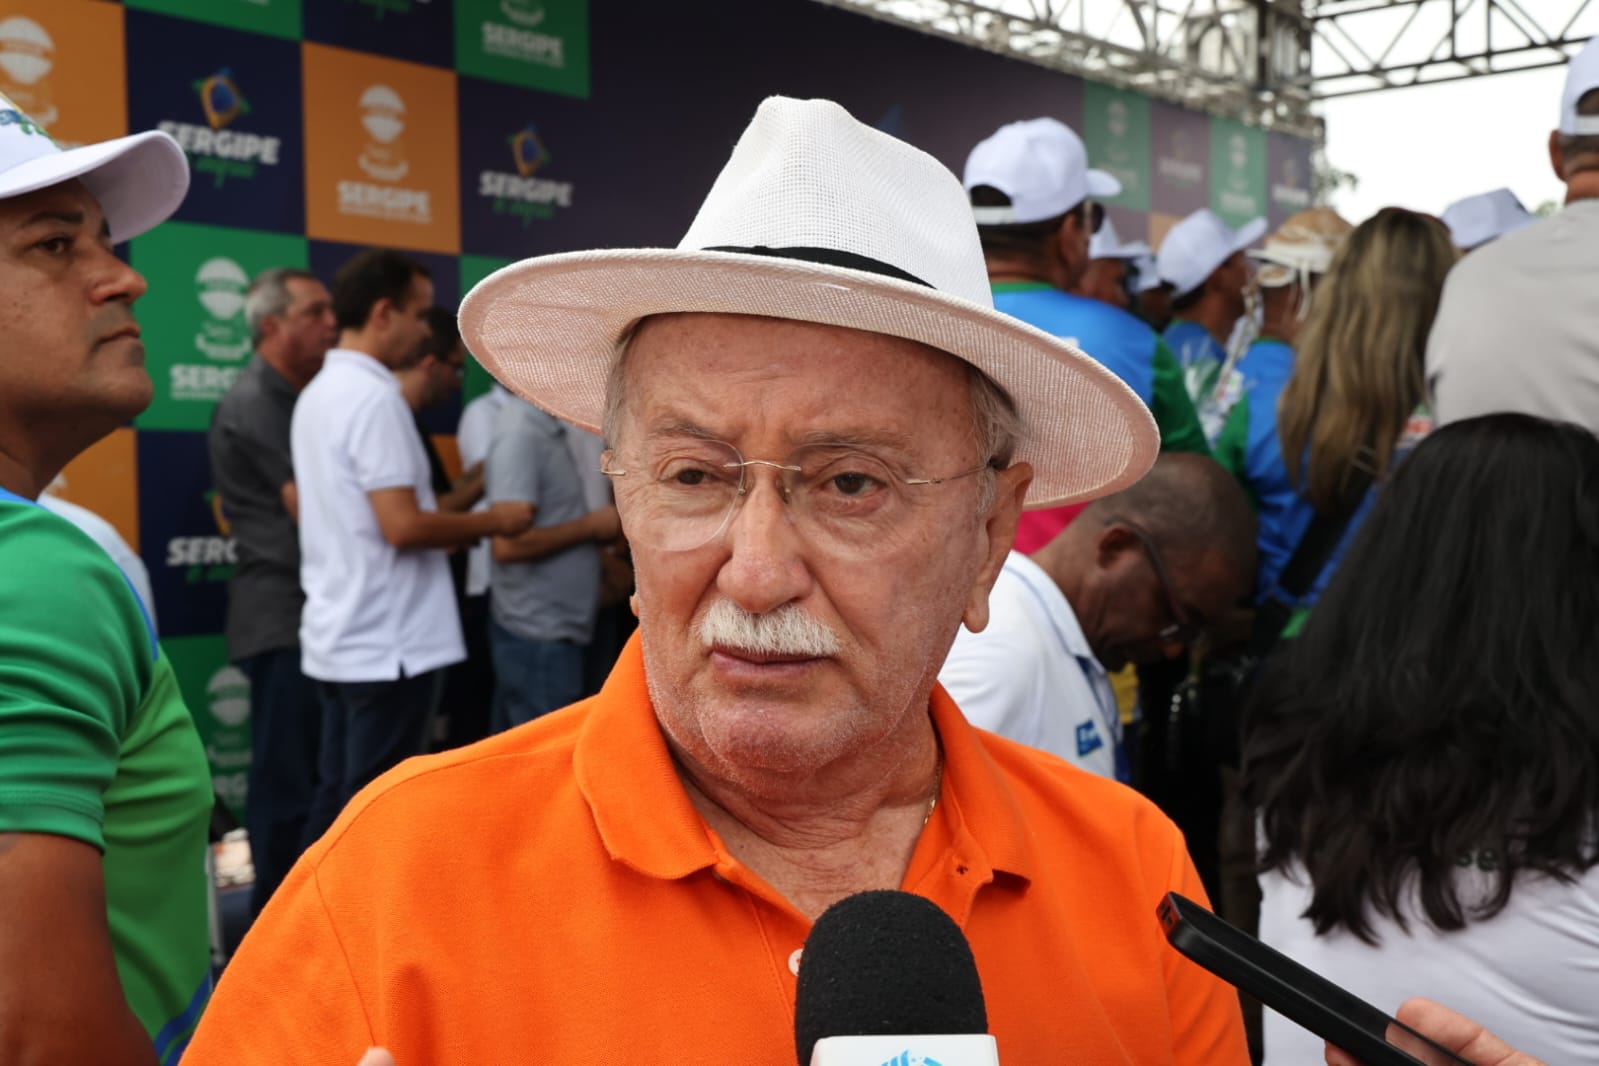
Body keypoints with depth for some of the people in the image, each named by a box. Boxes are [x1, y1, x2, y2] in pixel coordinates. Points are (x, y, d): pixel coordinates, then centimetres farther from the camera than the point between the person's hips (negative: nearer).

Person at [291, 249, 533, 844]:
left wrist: (457, 532, 16)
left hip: (337, 637, 9)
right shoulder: (374, 397, -17)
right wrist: (492, 522, -8)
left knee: (337, 796, 15)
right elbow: (402, 525, -22)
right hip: (388, 645, -9)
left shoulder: (319, 394, 13)